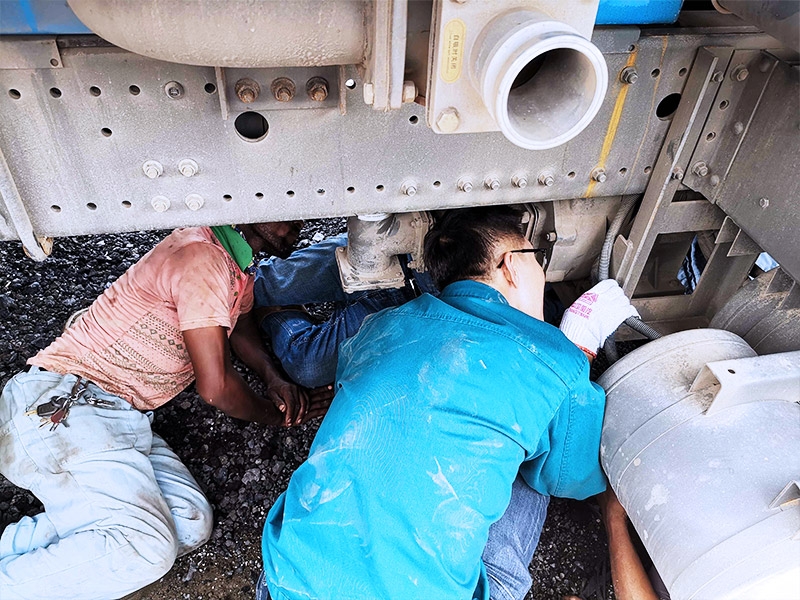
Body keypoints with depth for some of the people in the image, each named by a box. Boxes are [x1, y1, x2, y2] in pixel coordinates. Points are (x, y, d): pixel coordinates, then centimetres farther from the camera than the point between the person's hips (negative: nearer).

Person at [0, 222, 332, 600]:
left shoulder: (238, 261, 12)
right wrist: (277, 415, 2)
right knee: (146, 548, -26)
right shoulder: (202, 256, -18)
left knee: (191, 524, -9)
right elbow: (215, 387, -17)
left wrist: (274, 379, 8)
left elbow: (240, 325, 27)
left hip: (121, 415, 10)